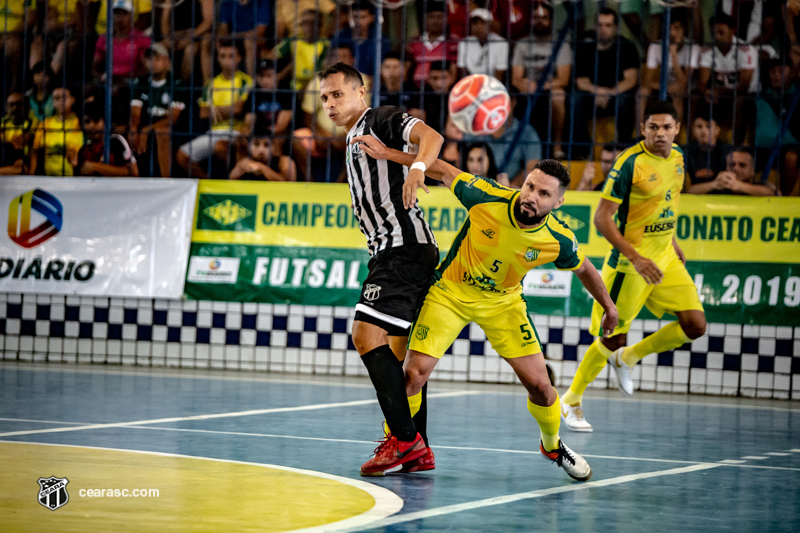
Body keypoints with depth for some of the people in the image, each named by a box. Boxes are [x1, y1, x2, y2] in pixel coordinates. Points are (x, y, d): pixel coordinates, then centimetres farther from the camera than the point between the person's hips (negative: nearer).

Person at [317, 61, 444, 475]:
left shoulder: (382, 119, -5)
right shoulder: (354, 140, 24)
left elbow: (431, 136, -24)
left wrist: (416, 168, -43)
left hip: (405, 247, -11)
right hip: (389, 251, 11)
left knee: (367, 335, -19)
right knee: (399, 352, 10)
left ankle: (404, 438, -20)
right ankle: (418, 450, 11)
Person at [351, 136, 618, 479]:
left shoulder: (559, 241, -21)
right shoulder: (488, 198, -27)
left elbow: (585, 270, 1)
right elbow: (444, 172, -13)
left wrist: (609, 308, 14)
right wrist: (387, 154, -16)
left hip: (503, 302, 2)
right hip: (450, 292, -1)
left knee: (539, 384, -4)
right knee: (415, 373, -13)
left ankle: (552, 445, 27)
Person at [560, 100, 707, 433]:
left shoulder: (677, 159, 4)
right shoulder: (630, 162, -19)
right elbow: (602, 217, -20)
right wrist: (636, 258, -27)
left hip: (665, 257, 7)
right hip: (630, 261, -7)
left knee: (695, 326, -4)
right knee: (613, 338, -1)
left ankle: (627, 358, 16)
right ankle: (571, 400, 19)